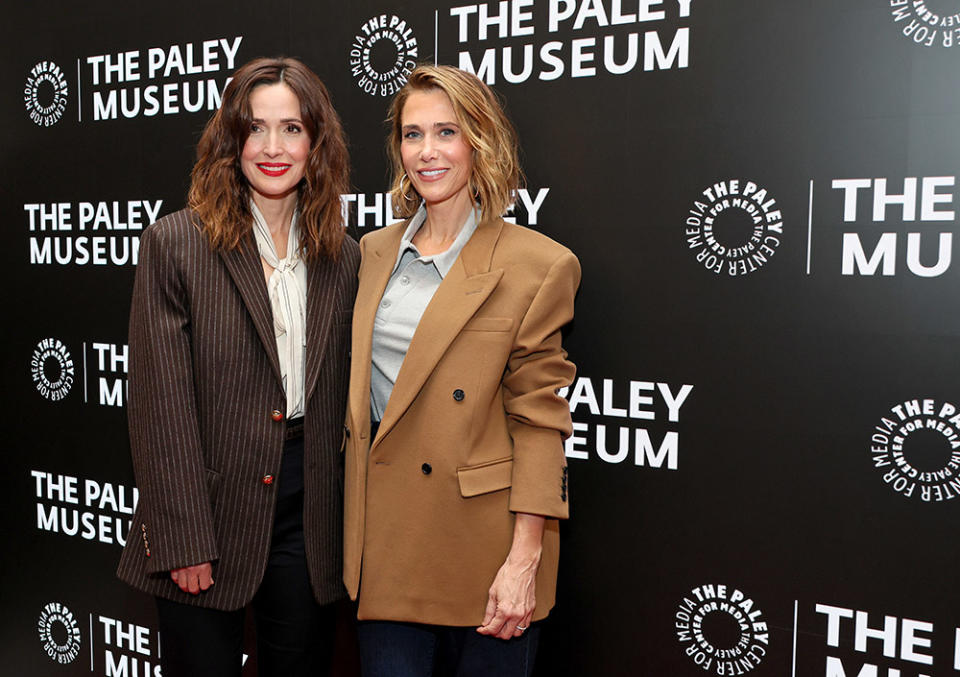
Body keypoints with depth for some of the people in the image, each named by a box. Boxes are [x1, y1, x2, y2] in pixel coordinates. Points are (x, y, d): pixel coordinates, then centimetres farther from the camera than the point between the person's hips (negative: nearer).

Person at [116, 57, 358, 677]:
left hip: (308, 523, 3)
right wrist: (182, 539, -12)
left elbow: (341, 399, 8)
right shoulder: (176, 244, -6)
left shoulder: (343, 258, 4)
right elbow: (161, 402, -9)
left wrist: (347, 522, 5)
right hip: (207, 520, -3)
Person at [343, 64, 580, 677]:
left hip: (482, 539, -4)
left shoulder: (538, 265, -8)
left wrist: (523, 560, -13)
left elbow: (539, 420, -10)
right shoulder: (375, 252, 8)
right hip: (385, 536, 4)